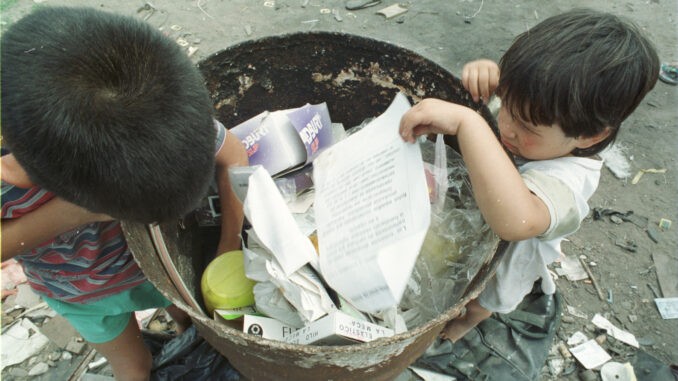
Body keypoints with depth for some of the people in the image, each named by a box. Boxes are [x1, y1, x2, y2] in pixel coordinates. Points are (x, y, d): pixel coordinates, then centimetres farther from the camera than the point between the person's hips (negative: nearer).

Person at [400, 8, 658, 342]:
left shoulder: (566, 180, -47)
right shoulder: (540, 118, -27)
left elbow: (516, 220, -69)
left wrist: (467, 121, -69)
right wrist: (491, 72, -32)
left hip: (501, 264, -4)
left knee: (477, 305, 29)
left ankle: (465, 323, 65)